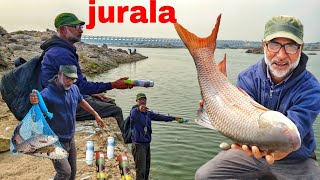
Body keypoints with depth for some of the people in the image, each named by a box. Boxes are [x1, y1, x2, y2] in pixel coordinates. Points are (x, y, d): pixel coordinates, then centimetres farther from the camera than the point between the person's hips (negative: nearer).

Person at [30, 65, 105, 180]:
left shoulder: (74, 89, -4)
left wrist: (95, 114, 22)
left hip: (71, 140, 7)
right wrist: (34, 103, -52)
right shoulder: (47, 93, -23)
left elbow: (81, 101, 16)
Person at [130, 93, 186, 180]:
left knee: (147, 168, 15)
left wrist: (174, 118, 16)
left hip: (147, 144, 7)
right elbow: (133, 114, -34)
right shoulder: (134, 111, -11)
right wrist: (139, 109, -58)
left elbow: (159, 117, 17)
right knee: (141, 170, -10)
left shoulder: (148, 113, 12)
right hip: (138, 144, -7)